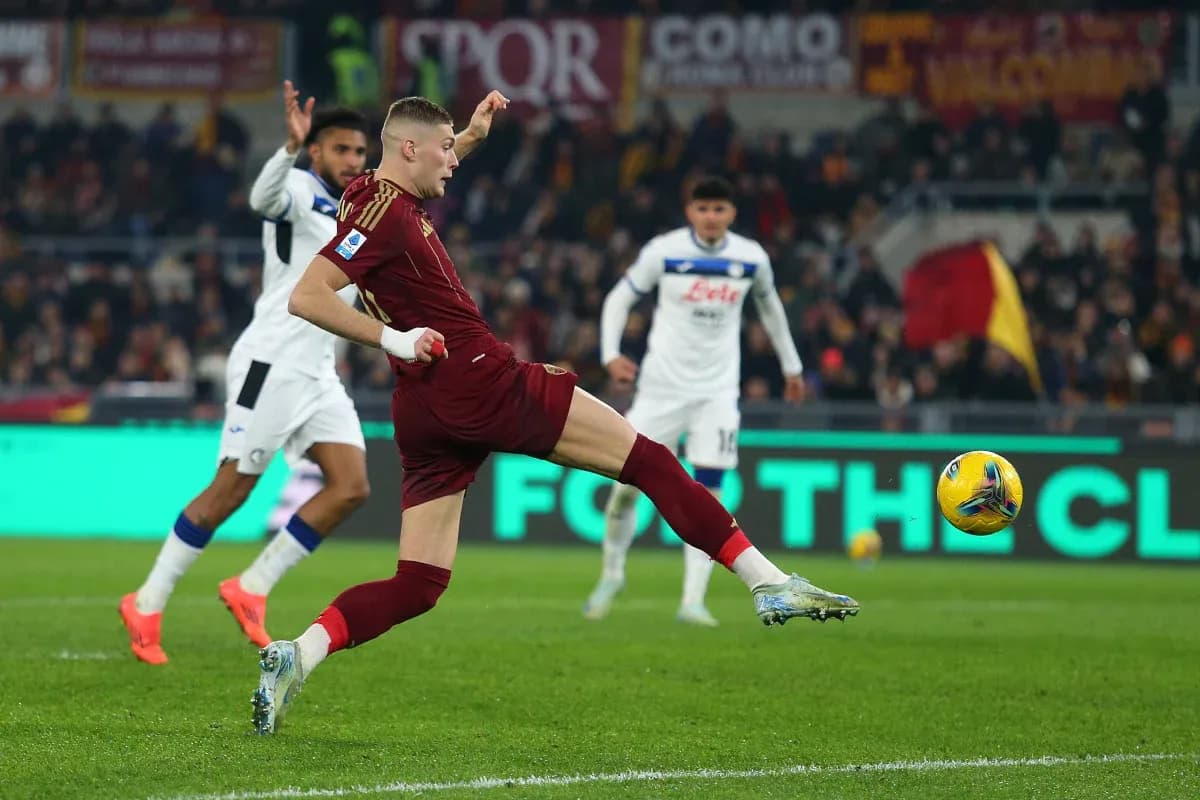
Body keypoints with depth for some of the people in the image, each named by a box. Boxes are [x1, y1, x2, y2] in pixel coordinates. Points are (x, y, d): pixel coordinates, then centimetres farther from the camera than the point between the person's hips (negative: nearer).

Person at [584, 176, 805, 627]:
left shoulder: (751, 258, -1)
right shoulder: (663, 252, -8)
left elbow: (770, 306, 18)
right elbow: (619, 299, 2)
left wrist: (791, 366, 24)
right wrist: (611, 355, -12)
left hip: (718, 390, 1)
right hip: (662, 386, -1)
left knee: (708, 493, -8)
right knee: (628, 483, -2)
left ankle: (692, 602, -6)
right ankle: (612, 574, 23)